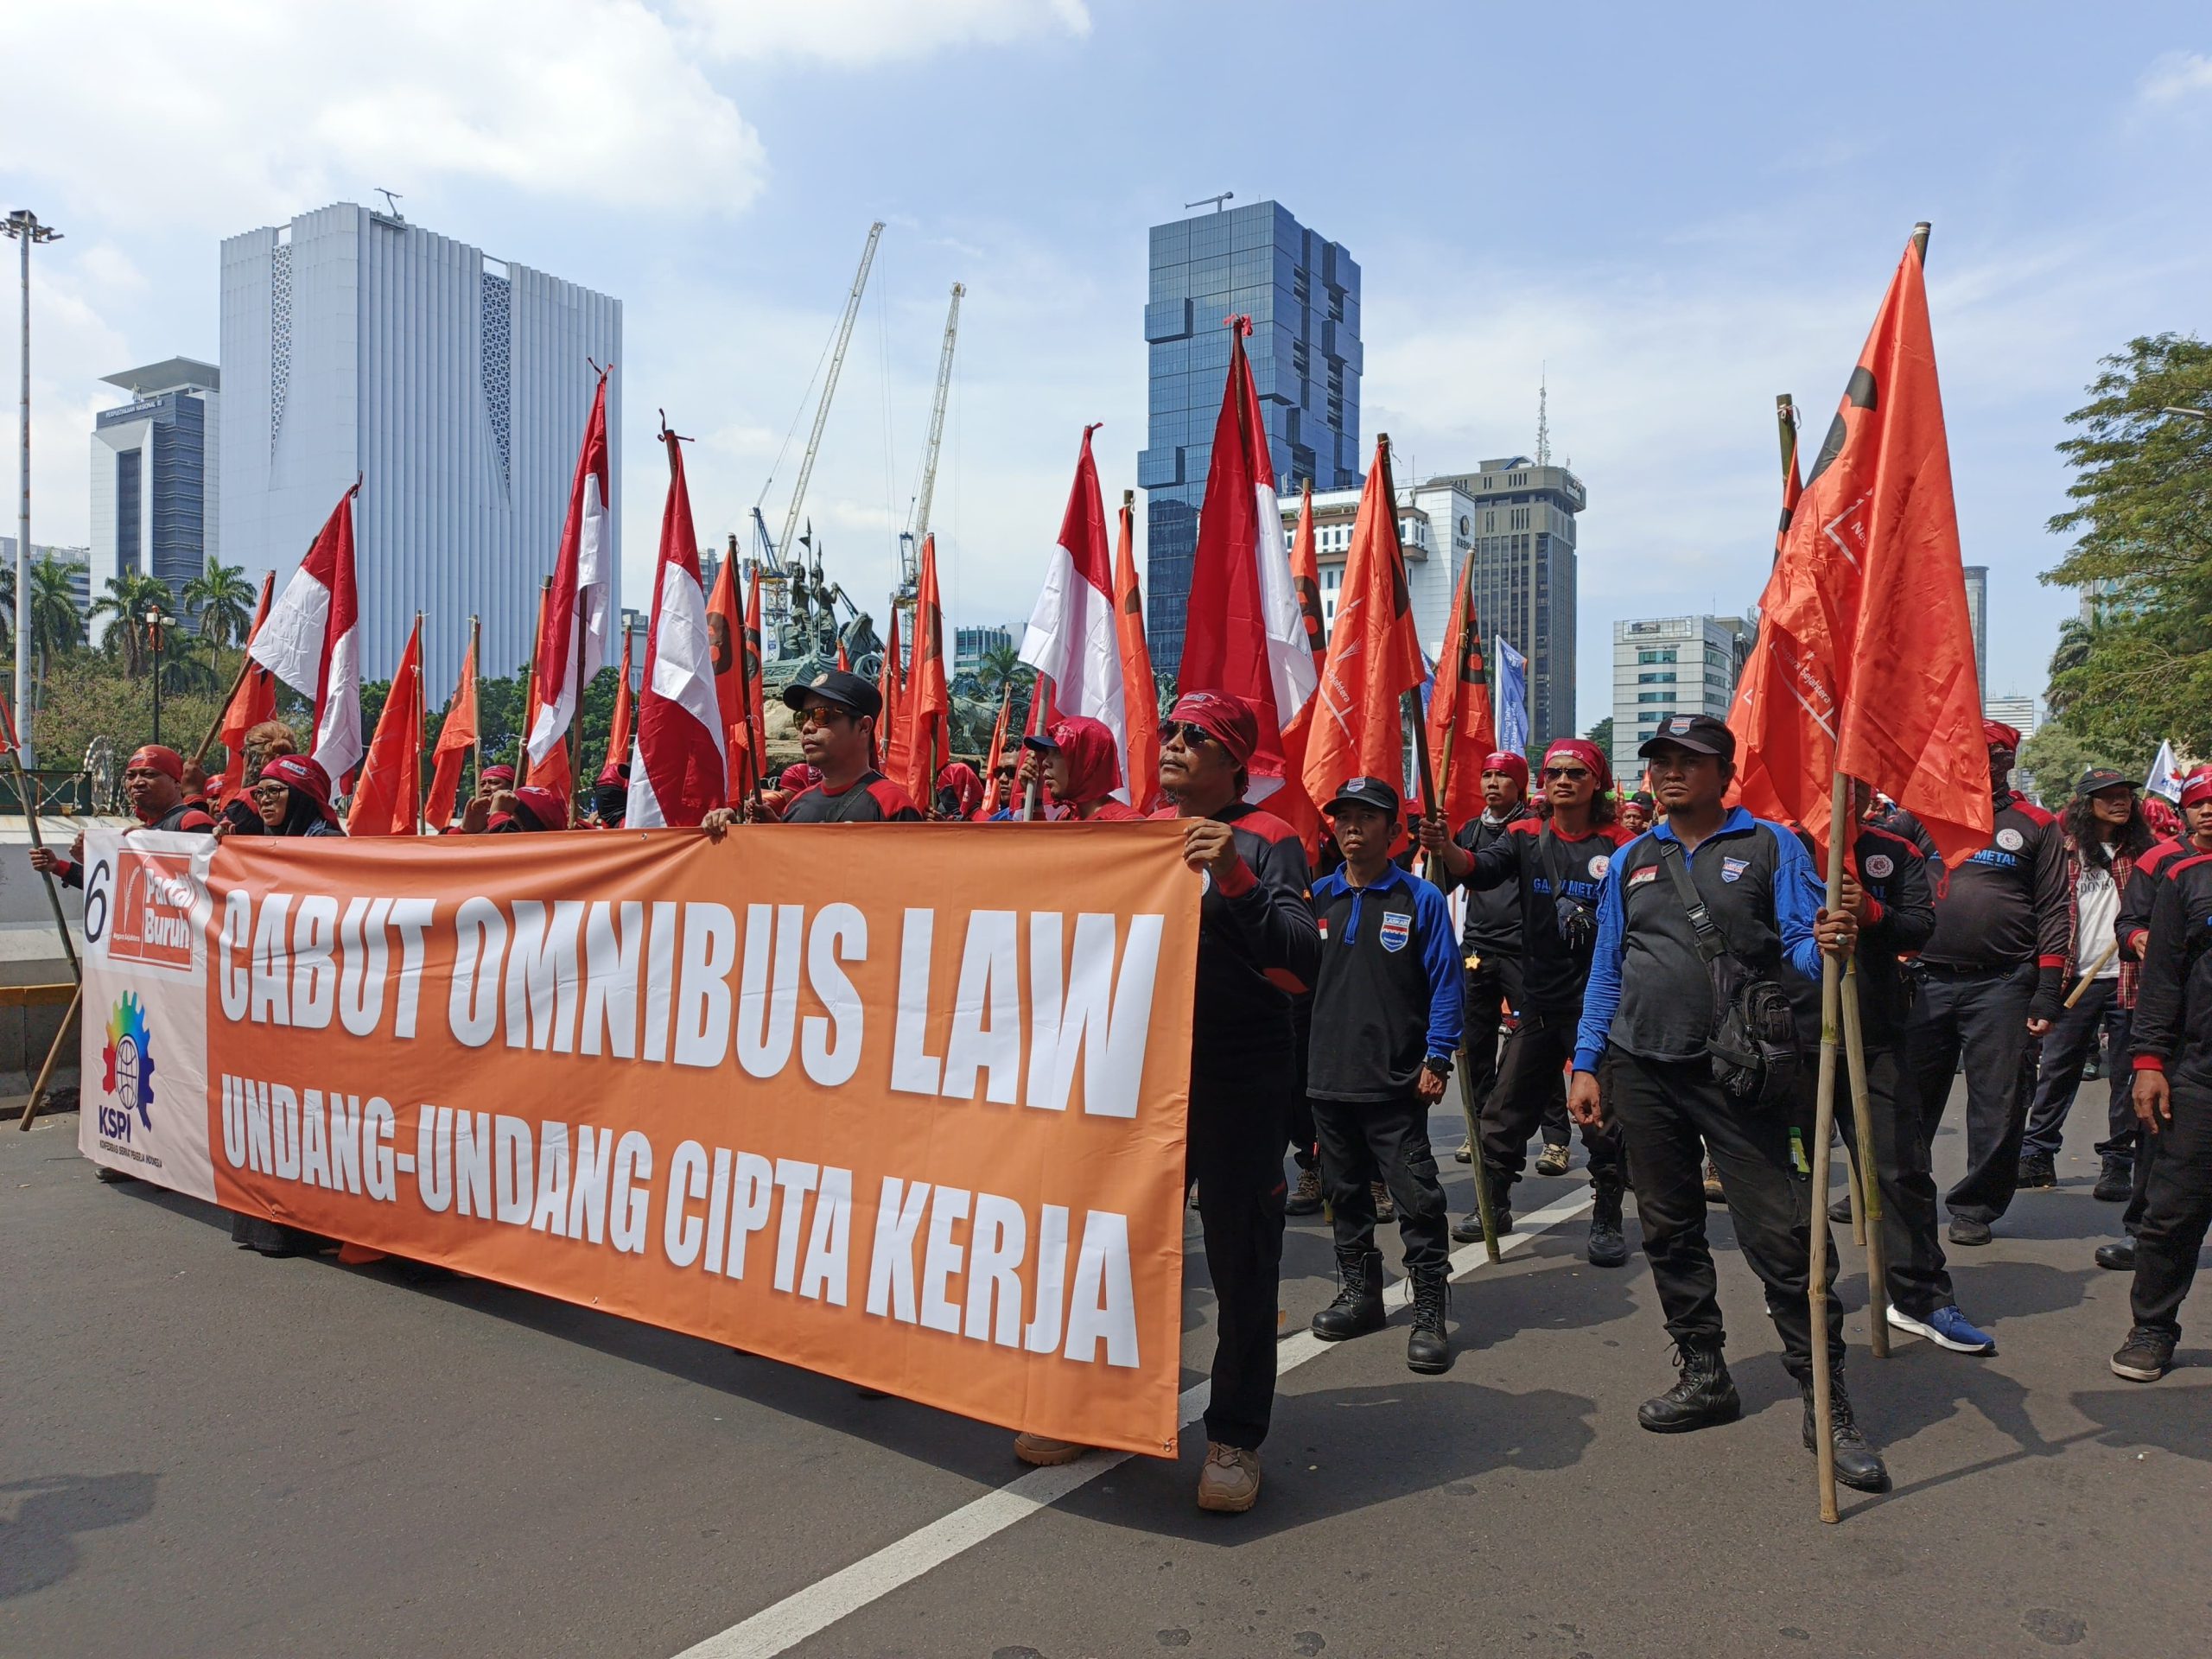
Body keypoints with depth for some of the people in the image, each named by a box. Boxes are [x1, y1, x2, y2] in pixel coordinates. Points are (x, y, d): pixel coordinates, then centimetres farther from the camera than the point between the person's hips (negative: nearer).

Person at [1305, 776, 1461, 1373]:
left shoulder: (1420, 899, -2)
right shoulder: (1317, 897, 7)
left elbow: (1445, 984, -3)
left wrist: (1437, 1060, -10)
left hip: (1396, 1079, -4)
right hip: (1326, 1076, 4)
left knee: (1417, 1195, -4)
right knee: (1346, 1192, 15)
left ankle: (1430, 1313, 6)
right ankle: (1359, 1292, 29)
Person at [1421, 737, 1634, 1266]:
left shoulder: (1619, 846, -3)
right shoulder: (1526, 837, 2)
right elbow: (1481, 869, -15)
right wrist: (1446, 849, -36)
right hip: (1539, 1003, 2)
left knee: (1604, 1117, 4)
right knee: (1506, 1109, 10)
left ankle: (1607, 1221, 20)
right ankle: (1495, 1206, 27)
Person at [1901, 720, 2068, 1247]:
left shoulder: (2036, 825, 7)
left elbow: (2054, 912, 4)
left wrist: (2047, 992, -3)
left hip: (2001, 987, -1)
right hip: (1926, 982, 1)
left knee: (1997, 1106, 4)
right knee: (1908, 1096, 6)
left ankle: (1975, 1208, 18)